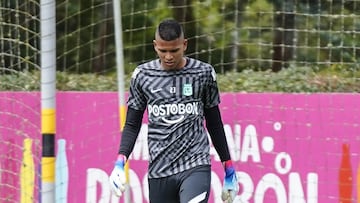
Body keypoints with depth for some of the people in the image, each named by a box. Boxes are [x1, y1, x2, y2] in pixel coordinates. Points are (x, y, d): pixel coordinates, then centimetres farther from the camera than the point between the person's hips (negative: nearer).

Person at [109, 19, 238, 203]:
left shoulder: (203, 73, 4)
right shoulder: (142, 75, 5)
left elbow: (214, 123, 13)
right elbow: (132, 125, 10)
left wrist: (229, 170, 14)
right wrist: (120, 163, -5)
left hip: (195, 166, -2)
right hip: (158, 171, 2)